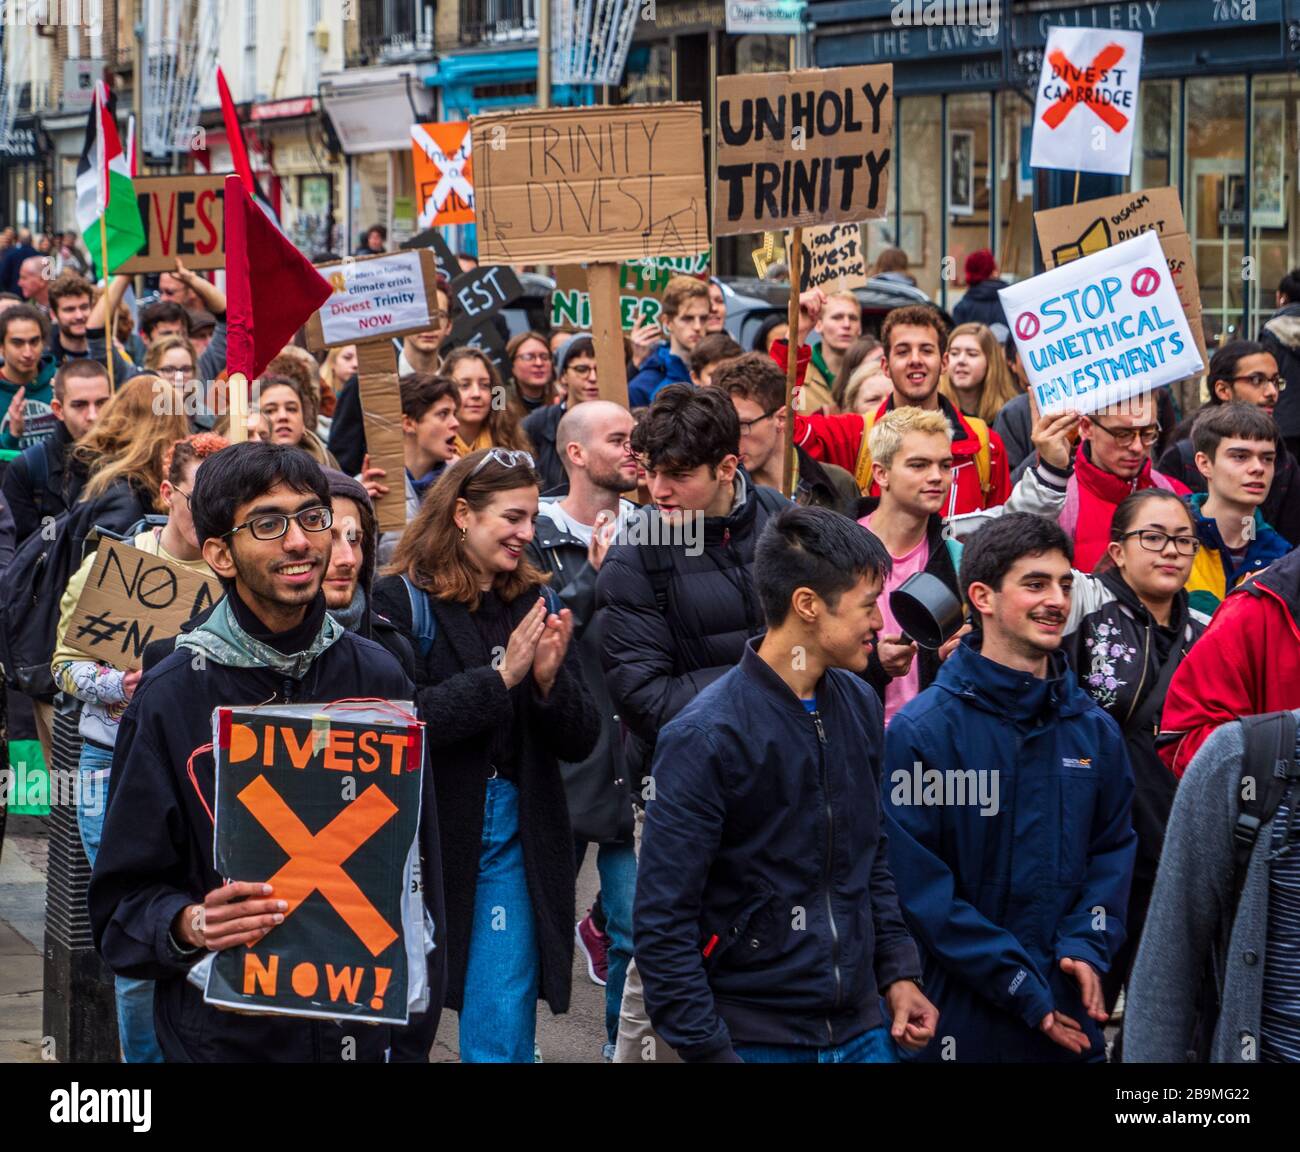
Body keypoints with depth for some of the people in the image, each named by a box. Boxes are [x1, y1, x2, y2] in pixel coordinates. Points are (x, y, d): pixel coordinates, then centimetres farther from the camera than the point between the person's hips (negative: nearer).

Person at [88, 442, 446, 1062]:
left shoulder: (379, 679, 0)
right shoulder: (170, 699, -9)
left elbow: (419, 873, 6)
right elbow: (121, 903, -6)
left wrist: (412, 1040, 3)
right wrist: (190, 925, -26)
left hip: (364, 1029, 3)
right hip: (224, 1035, -3)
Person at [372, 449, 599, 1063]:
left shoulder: (535, 605, 8)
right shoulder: (402, 602, -6)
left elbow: (580, 741, 7)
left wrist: (550, 680, -12)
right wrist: (500, 678, -20)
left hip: (513, 841, 4)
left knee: (503, 1034, 5)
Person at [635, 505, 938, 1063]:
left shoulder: (860, 704, 6)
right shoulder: (706, 736, -16)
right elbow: (663, 922, -15)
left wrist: (897, 972, 9)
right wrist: (708, 1050, -17)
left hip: (863, 1030, 6)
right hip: (754, 1036, -6)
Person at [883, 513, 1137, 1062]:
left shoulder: (1093, 729, 9)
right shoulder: (919, 732, -10)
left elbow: (1114, 846, 11)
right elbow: (914, 878, -14)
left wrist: (1086, 946, -7)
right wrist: (1018, 986, -16)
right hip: (961, 1018, -5)